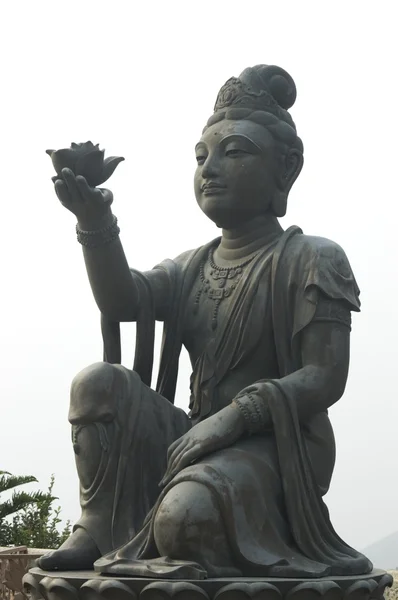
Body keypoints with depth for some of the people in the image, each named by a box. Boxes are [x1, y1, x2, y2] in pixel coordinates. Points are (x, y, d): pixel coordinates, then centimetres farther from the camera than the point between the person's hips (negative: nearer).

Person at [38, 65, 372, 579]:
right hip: (200, 438, 6)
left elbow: (325, 377, -14)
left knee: (186, 514, -35)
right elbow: (121, 300, -5)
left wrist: (236, 414, -27)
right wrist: (96, 225, -23)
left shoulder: (312, 260, -4)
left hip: (274, 444, -6)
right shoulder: (191, 268, 15)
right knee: (99, 382, -13)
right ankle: (96, 532, -8)